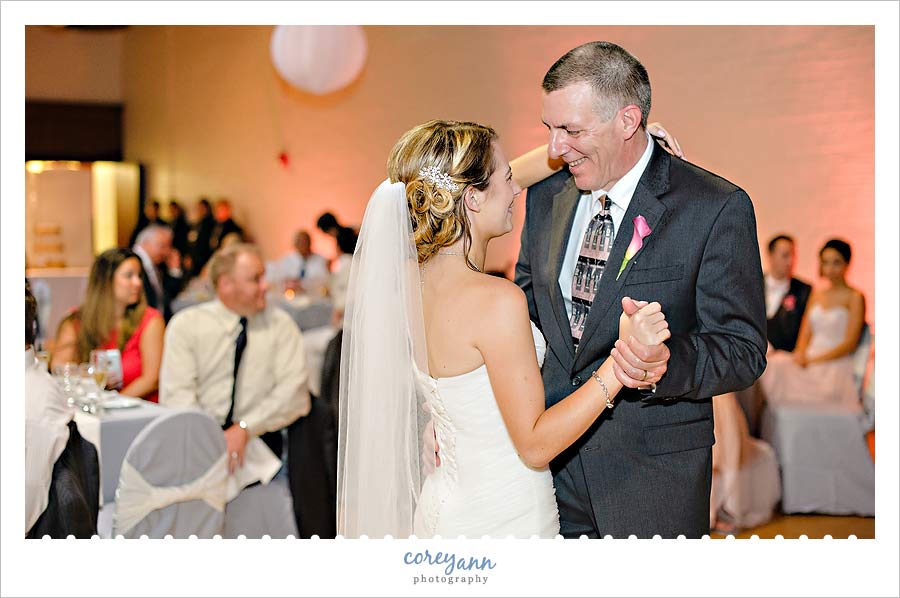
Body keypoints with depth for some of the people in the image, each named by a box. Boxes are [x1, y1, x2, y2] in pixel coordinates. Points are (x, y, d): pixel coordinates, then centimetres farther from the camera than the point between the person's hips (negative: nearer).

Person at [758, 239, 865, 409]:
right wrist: (800, 355, -6)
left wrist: (813, 360, -12)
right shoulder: (817, 294, 20)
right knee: (771, 366, -27)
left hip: (835, 364, -5)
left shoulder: (854, 298, 1)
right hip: (809, 359, 5)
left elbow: (850, 343, -5)